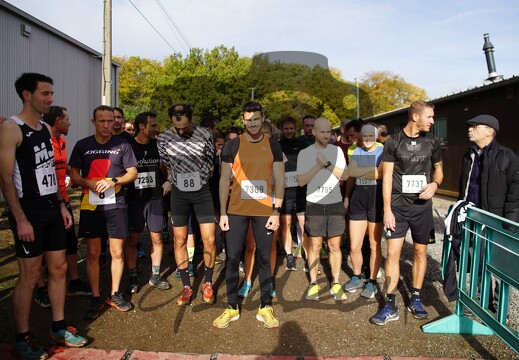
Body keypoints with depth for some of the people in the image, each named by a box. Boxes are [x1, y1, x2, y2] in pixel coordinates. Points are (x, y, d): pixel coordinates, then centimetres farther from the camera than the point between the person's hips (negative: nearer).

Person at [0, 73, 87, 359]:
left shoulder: (46, 129, 12)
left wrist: (61, 205, 13)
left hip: (52, 209, 7)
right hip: (29, 211, -7)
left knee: (59, 269, 12)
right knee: (29, 275, 1)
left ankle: (58, 327, 26)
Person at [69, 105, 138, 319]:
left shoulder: (122, 145, 4)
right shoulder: (82, 145, 6)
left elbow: (133, 173, 4)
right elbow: (74, 175, 7)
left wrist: (113, 181, -13)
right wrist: (89, 183, -13)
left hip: (116, 205, 0)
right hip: (90, 205, 1)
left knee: (117, 251, 5)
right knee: (93, 253, 5)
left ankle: (114, 294, 22)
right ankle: (95, 298, 18)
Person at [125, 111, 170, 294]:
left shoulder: (158, 145, 4)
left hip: (155, 198, 3)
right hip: (134, 199, -3)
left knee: (156, 238, 7)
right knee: (132, 239, 3)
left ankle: (155, 275, 21)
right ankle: (132, 277, 16)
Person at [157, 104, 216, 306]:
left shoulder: (205, 135, -9)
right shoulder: (164, 138, -7)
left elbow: (210, 163, 4)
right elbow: (166, 165, 9)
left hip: (202, 191, -1)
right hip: (179, 193, 1)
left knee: (209, 239, -3)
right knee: (180, 240, 5)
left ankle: (207, 284, 17)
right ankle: (186, 287, 20)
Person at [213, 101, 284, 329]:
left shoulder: (273, 146, 5)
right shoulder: (232, 146, 2)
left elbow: (280, 180, 4)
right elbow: (224, 179, 2)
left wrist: (276, 211, -4)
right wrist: (223, 213, -3)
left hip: (264, 212, 1)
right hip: (236, 211, 0)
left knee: (264, 259, 8)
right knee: (232, 259, 4)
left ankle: (265, 308, 21)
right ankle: (232, 308, 19)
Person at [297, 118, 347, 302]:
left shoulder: (337, 150, 7)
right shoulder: (305, 153, 1)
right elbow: (301, 181, -6)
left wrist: (328, 164, -12)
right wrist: (318, 166, -16)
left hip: (335, 204, 2)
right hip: (314, 205, -1)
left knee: (335, 246, 5)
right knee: (315, 246, 4)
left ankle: (335, 284, 15)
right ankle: (313, 283, 15)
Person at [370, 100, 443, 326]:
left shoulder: (431, 142, 3)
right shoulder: (393, 142, -5)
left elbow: (438, 169, 16)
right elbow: (387, 177, -5)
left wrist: (435, 184, -8)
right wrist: (387, 210, -10)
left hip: (422, 206, 3)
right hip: (398, 206, -3)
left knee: (420, 252, 11)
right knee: (393, 253, -5)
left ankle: (415, 300, 27)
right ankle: (391, 307, 5)